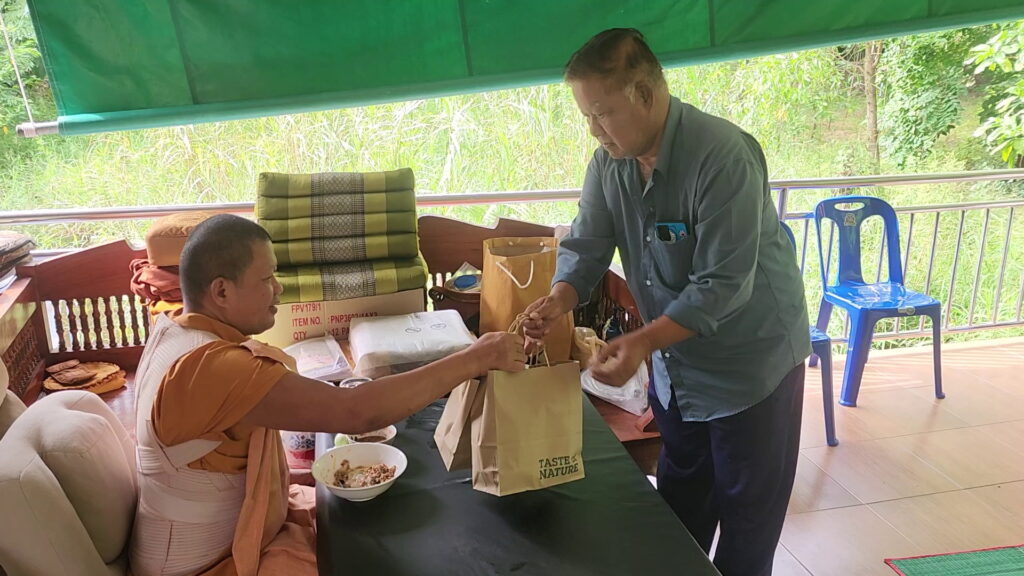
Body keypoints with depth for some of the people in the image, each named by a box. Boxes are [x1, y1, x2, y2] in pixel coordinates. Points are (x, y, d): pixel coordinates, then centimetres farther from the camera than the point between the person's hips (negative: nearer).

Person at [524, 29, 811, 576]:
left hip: (750, 360, -6)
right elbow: (586, 245, -5)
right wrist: (557, 301, -25)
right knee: (679, 498, 24)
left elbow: (723, 285, -30)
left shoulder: (723, 155, -28)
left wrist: (642, 341, -38)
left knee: (746, 509, 12)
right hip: (676, 361, 7)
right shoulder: (609, 161, -7)